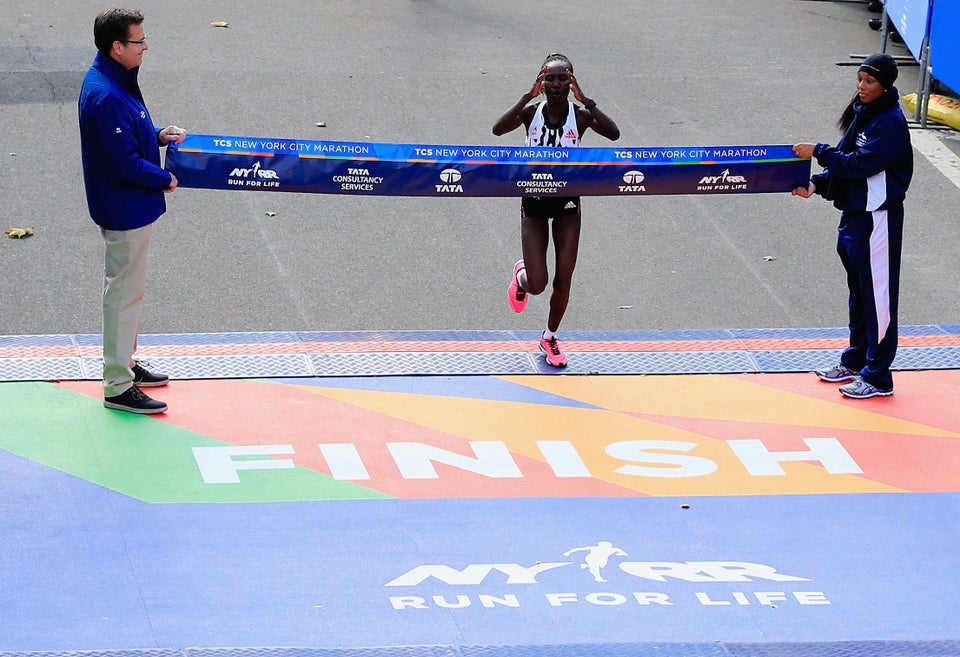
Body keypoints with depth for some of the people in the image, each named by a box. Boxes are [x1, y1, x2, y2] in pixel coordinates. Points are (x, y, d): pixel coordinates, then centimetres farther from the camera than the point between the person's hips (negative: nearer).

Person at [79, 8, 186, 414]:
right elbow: (126, 163, -28)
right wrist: (165, 180, -13)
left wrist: (158, 135, 4)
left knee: (126, 289, 22)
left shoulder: (114, 80, 4)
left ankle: (124, 364, 36)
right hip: (126, 210, -11)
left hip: (130, 208, 11)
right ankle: (118, 387, 5)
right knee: (125, 293, -2)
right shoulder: (106, 97, -29)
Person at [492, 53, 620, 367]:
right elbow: (498, 129, -29)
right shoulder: (531, 112, -10)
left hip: (568, 203, 1)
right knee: (537, 285, -5)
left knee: (563, 281, 3)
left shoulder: (581, 115, -9)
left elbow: (613, 134, -29)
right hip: (534, 202, -1)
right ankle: (521, 276, 34)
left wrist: (586, 100, -32)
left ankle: (550, 337, 26)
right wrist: (529, 96, -32)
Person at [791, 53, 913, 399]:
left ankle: (878, 377, 2)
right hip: (854, 214, 9)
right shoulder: (862, 113, 10)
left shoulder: (890, 122, -17)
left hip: (878, 217, -9)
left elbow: (860, 163, -24)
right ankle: (855, 361, 32)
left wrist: (818, 152, -19)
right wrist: (817, 184, 1)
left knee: (877, 296, -3)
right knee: (858, 292, 19)